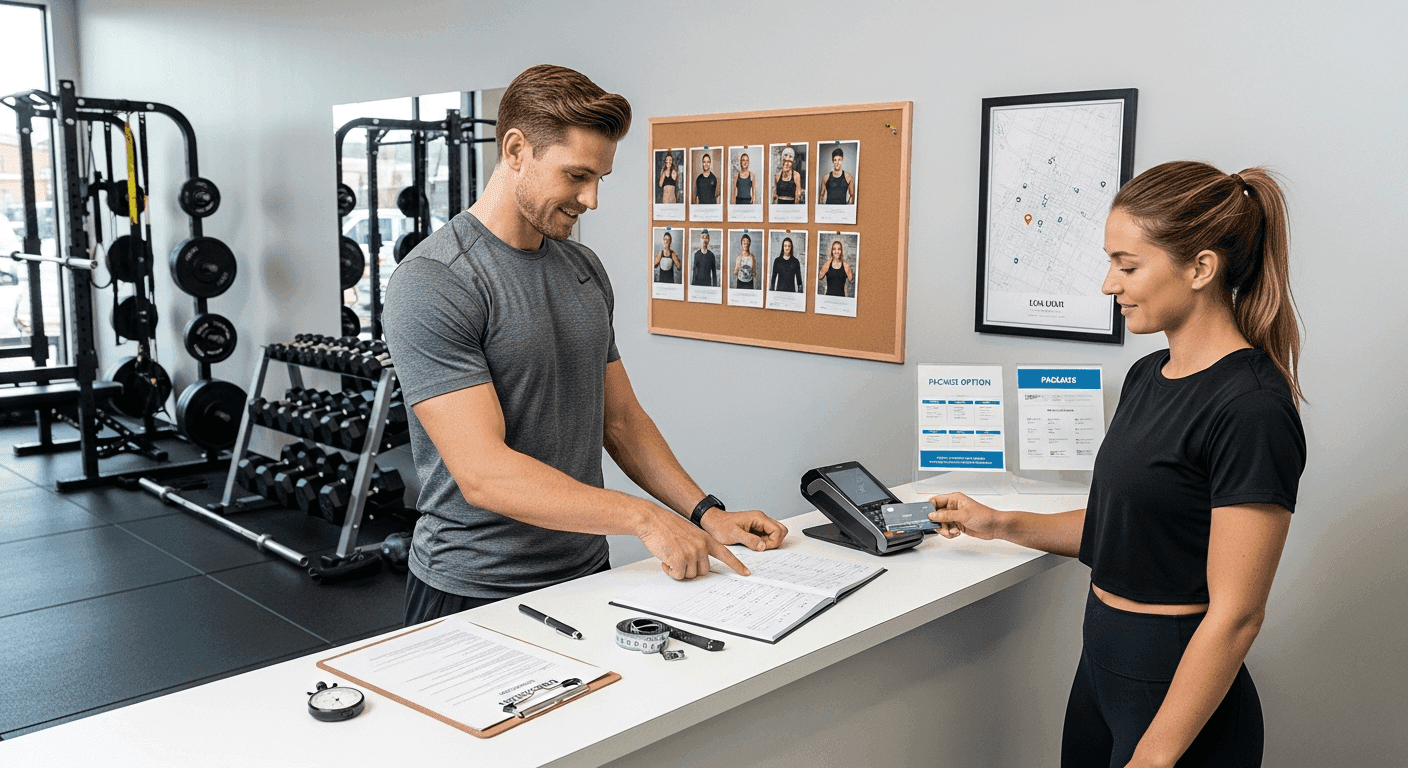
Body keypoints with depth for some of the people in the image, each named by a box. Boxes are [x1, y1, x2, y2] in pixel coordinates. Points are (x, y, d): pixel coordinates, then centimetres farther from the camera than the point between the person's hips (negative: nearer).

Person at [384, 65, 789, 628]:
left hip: (586, 574, 6)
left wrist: (706, 514, 0)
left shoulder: (585, 270, 7)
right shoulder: (431, 284, -17)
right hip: (475, 595, -6)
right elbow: (483, 474, -24)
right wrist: (643, 518, -27)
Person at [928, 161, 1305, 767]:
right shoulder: (1148, 376, 5)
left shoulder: (1251, 408, -22)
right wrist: (1002, 524, 10)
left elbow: (1235, 615, -21)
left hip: (1181, 696, -8)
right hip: (1103, 664, 8)